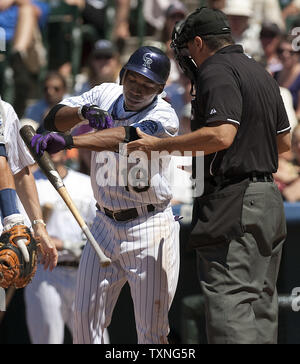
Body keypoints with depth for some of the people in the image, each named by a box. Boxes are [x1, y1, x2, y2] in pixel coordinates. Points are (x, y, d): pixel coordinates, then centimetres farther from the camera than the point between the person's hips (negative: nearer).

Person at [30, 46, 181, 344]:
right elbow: (53, 120, -3)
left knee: (152, 330, -5)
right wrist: (83, 111, -25)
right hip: (105, 224, 5)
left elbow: (124, 136, -36)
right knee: (85, 317, 5)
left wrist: (67, 140, -49)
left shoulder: (163, 117, -17)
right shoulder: (106, 95, 2)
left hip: (149, 229, -5)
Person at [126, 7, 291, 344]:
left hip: (232, 203, -9)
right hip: (269, 202, 9)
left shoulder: (217, 72, -10)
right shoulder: (261, 73, 19)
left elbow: (221, 135, -24)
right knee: (260, 301, 12)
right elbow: (284, 141, 24)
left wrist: (160, 145, -17)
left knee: (229, 300, -14)